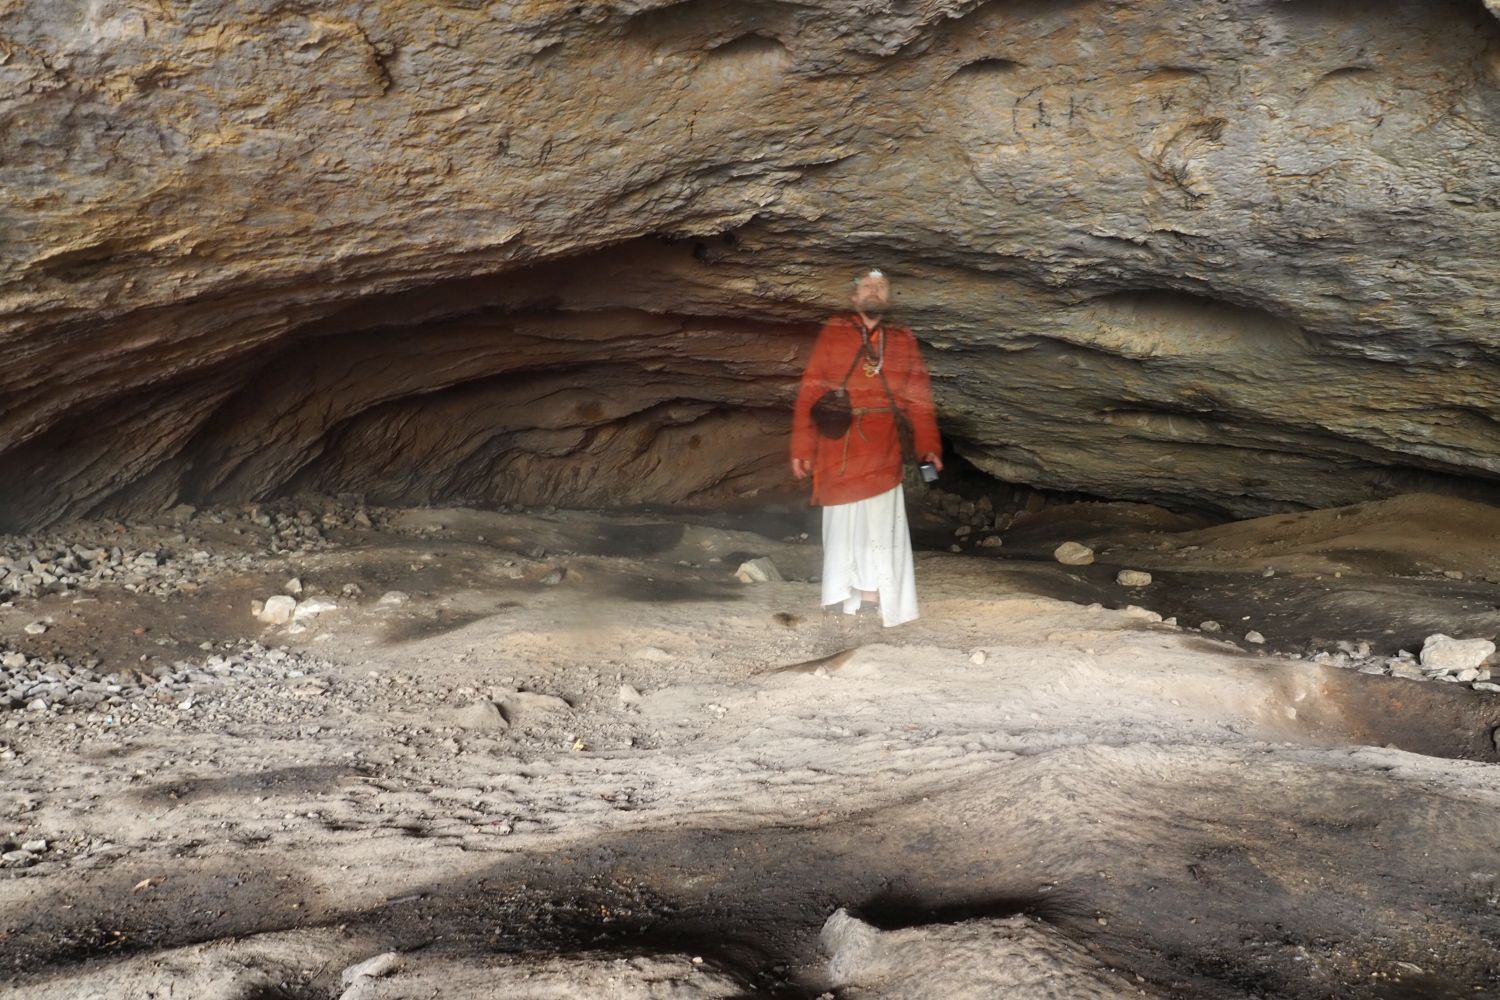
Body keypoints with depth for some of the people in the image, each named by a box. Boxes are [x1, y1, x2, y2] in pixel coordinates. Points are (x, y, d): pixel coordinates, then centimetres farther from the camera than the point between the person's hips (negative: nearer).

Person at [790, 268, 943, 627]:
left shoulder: (903, 340, 13)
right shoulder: (833, 333, 8)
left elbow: (919, 399, 9)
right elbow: (809, 392, 3)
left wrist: (928, 446, -3)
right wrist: (802, 448, -4)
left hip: (882, 449, 1)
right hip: (838, 446, -1)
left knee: (882, 522, -3)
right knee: (843, 521, 1)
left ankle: (886, 603, 3)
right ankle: (850, 599, 6)